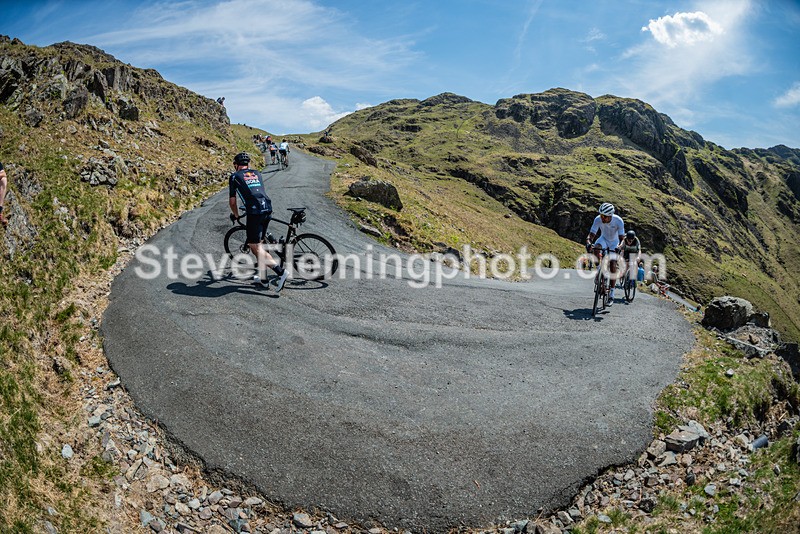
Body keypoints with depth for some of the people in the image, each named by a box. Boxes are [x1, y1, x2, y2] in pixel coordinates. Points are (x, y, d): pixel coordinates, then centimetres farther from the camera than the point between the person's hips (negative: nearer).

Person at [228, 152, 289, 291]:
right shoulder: (257, 173, 24)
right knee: (257, 242, 20)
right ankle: (261, 275, 23)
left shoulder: (234, 177, 11)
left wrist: (235, 215, 32)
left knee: (256, 247, -3)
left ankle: (280, 271, -17)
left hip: (254, 212, -6)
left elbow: (232, 200, 14)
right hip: (267, 208, 6)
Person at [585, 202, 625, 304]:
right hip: (604, 239, 2)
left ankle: (612, 293, -2)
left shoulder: (618, 221, -31)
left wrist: (619, 247, -50)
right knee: (596, 247, -35)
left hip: (614, 243, -1)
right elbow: (591, 235, -26)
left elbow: (622, 239, -30)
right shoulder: (598, 219, -27)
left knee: (613, 265, -11)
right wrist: (588, 243, -48)